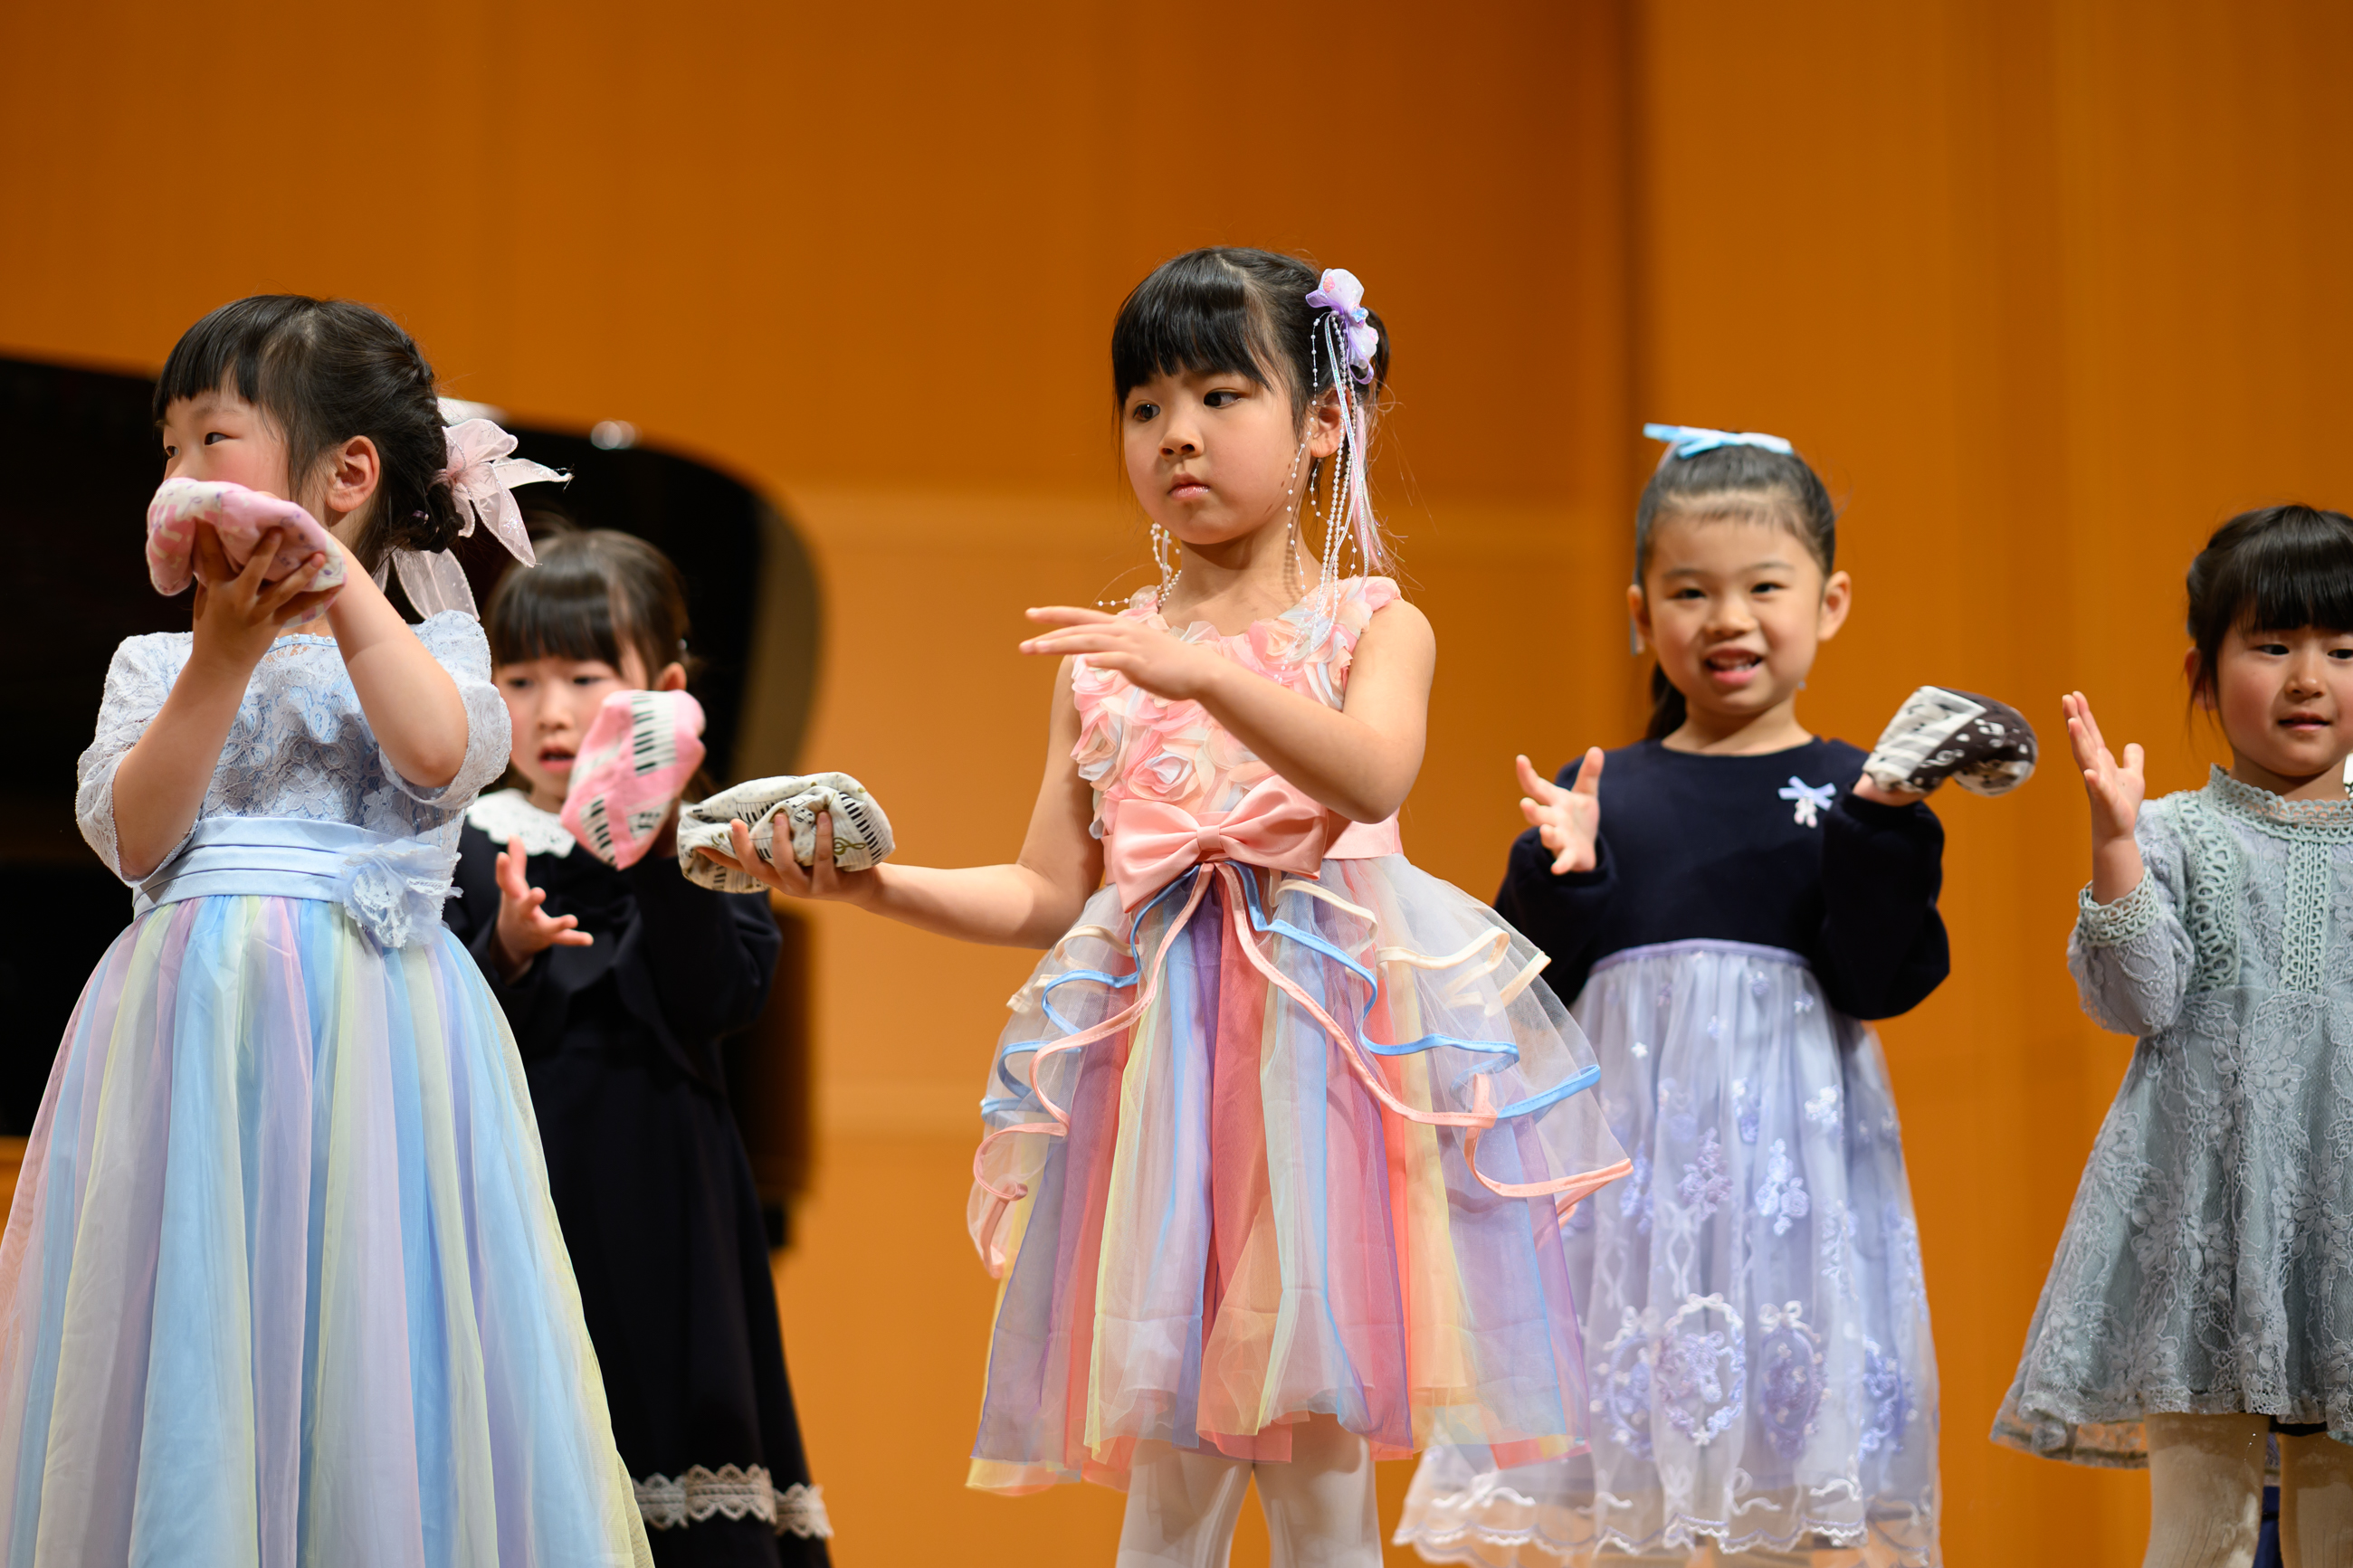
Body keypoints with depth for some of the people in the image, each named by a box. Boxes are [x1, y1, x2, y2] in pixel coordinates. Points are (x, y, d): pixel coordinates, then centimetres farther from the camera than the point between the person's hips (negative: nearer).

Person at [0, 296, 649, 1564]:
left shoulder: (426, 642, 9)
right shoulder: (153, 663, 14)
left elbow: (441, 754, -13)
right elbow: (132, 838, -1)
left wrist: (340, 583, -11)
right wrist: (226, 655, -8)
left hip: (373, 1026, -2)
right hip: (193, 1020, 2)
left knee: (367, 1353, -4)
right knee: (188, 1380, -1)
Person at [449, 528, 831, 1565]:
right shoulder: (470, 850, 4)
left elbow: (723, 998, -10)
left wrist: (662, 854, -17)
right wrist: (507, 952, -21)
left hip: (659, 1204, 0)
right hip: (515, 1201, 0)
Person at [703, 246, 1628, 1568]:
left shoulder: (1372, 627, 4)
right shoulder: (1103, 655, 14)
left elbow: (1373, 779, -19)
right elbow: (1046, 895, 14)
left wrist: (1207, 674, -33)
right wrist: (871, 882, -1)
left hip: (1322, 1042, -3)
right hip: (1160, 1056, 3)